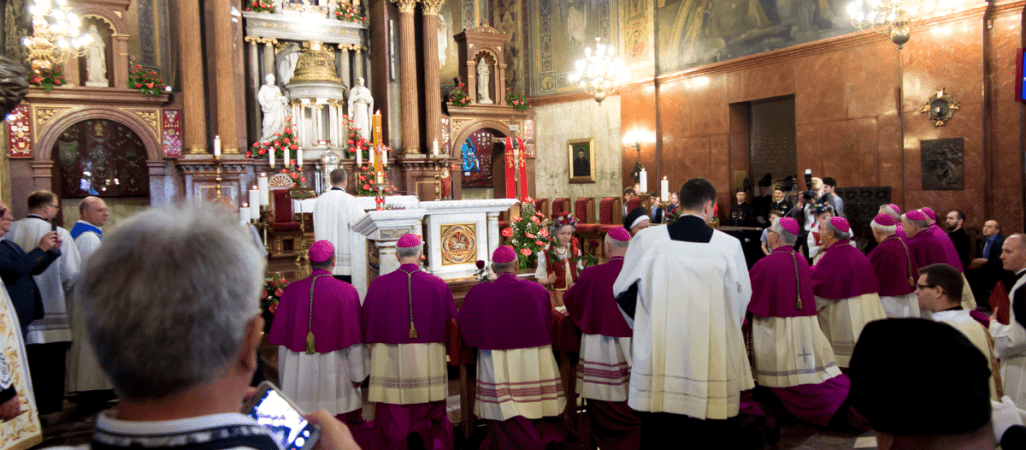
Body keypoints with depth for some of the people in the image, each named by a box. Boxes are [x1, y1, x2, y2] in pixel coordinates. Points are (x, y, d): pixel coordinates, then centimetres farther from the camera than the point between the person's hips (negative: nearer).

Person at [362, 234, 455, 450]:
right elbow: (452, 325, 5)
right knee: (433, 423, 12)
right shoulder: (438, 286, -2)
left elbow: (366, 326, 3)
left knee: (392, 427, 8)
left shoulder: (379, 285, -4)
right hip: (428, 365, 0)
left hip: (389, 365, 0)